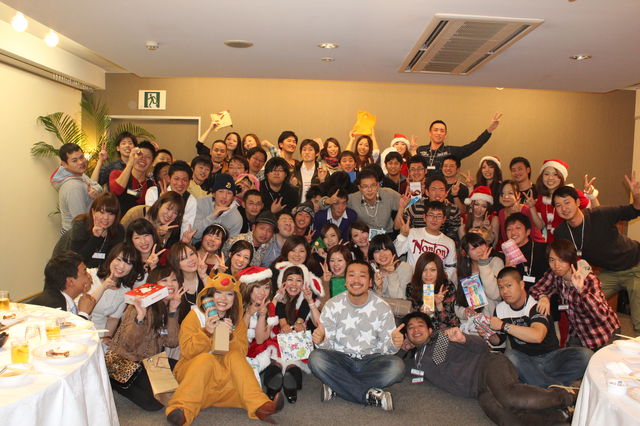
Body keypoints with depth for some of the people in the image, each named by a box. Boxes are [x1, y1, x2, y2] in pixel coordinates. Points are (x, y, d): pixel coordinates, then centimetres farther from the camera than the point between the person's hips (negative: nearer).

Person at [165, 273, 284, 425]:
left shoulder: (237, 321, 7)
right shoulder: (194, 316, -4)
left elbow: (242, 352, -3)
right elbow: (187, 351, -13)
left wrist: (229, 336, -21)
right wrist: (207, 332, -27)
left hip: (226, 373, 3)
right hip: (193, 370, -3)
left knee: (235, 355, -25)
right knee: (206, 358, -33)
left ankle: (259, 406, -34)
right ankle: (183, 411, -43)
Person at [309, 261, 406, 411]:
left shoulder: (382, 308, -3)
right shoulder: (333, 305, -4)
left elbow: (386, 348, -3)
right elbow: (327, 345, -4)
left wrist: (394, 344, -27)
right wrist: (320, 341, -29)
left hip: (371, 360, 0)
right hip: (341, 359, 0)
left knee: (397, 366, -29)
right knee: (316, 359, -30)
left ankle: (335, 386, -21)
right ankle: (369, 395, -24)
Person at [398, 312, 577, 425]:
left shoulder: (443, 337, 10)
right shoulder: (412, 360, 22)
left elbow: (482, 347, 5)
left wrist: (463, 338, -16)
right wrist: (403, 348, 13)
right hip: (481, 391, 3)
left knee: (510, 397, -36)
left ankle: (566, 396, -10)